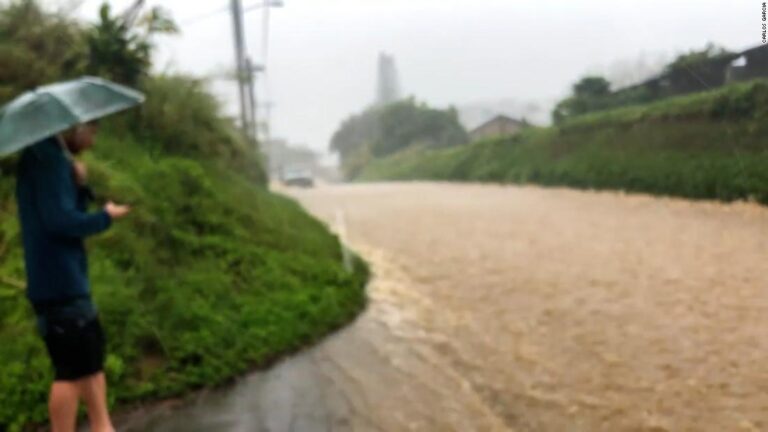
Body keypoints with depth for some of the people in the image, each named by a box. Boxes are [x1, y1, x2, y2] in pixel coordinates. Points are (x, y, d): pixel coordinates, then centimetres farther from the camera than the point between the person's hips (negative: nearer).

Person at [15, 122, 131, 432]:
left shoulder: (49, 158, 16)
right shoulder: (48, 157, -16)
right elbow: (60, 221, -23)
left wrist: (80, 186, -2)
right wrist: (106, 217, -9)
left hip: (67, 281, 11)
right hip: (59, 284, -11)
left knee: (91, 358, 18)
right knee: (72, 369, -5)